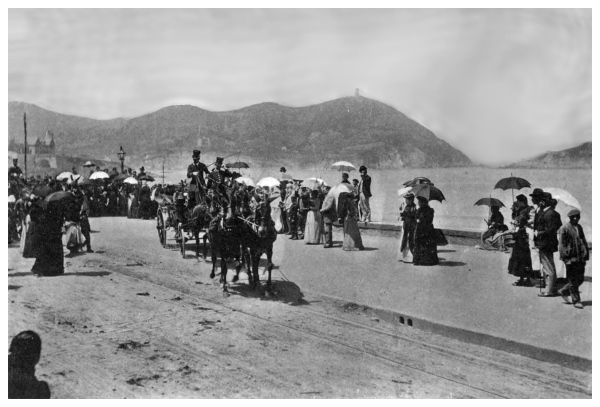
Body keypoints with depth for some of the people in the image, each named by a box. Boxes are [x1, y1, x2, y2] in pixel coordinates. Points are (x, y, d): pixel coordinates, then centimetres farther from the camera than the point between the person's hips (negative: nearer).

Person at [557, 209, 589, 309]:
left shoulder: (579, 227, 13)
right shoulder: (564, 228, -9)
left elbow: (584, 241, 20)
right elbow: (561, 244, -10)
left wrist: (586, 254, 12)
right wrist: (565, 258, -15)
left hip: (580, 258, 7)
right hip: (571, 258, -7)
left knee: (580, 279, 10)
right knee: (573, 280, 1)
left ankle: (564, 291, 28)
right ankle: (576, 300, 11)